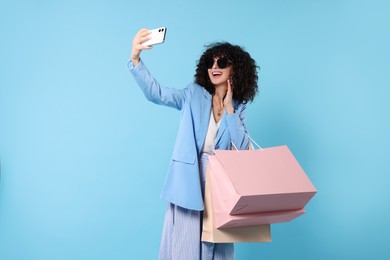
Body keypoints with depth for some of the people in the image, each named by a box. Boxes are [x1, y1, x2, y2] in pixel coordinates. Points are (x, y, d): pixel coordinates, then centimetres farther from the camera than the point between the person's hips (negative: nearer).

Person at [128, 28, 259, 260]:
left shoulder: (238, 107, 7)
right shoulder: (194, 95, 1)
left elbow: (243, 147, -4)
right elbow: (156, 93, -13)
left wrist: (228, 108, -6)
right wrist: (135, 58, -28)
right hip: (190, 180, -2)